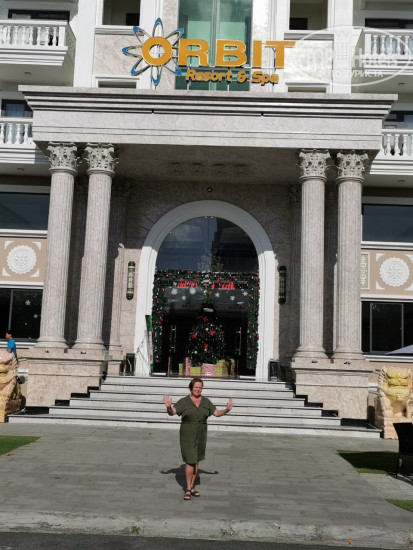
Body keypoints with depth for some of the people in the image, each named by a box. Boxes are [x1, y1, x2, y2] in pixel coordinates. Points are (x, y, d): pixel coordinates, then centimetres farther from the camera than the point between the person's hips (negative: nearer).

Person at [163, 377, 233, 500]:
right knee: (190, 461, -8)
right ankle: (188, 490, 6)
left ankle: (192, 487, 24)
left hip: (200, 436, 4)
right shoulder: (184, 401, -8)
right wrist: (168, 407, -38)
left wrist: (226, 410, -16)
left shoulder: (206, 401, 3)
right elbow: (172, 412, -15)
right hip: (187, 436, -4)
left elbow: (217, 413, 4)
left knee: (196, 461, 11)